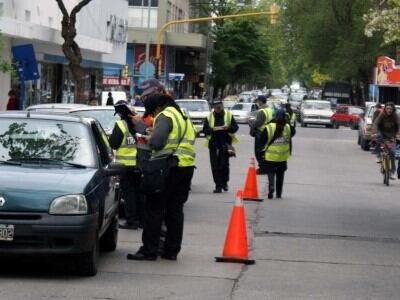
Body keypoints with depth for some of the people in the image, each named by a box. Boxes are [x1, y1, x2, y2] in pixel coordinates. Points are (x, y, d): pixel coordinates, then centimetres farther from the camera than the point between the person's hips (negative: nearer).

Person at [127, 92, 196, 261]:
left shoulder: (165, 116, -11)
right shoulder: (183, 116, 19)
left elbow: (156, 142, -25)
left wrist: (150, 138, -2)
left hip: (169, 168, -9)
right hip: (186, 167, 9)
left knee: (154, 209, -2)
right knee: (175, 210, 12)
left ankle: (149, 250, -2)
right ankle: (172, 250, 14)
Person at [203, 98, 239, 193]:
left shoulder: (229, 115, 4)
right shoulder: (209, 117, 6)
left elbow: (236, 127, 4)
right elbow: (205, 129, 2)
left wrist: (228, 127, -17)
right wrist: (213, 129, -17)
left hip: (225, 144, -1)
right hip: (213, 144, 1)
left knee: (224, 164, -2)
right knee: (215, 166, -1)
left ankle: (224, 182, 20)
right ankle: (218, 185, 5)